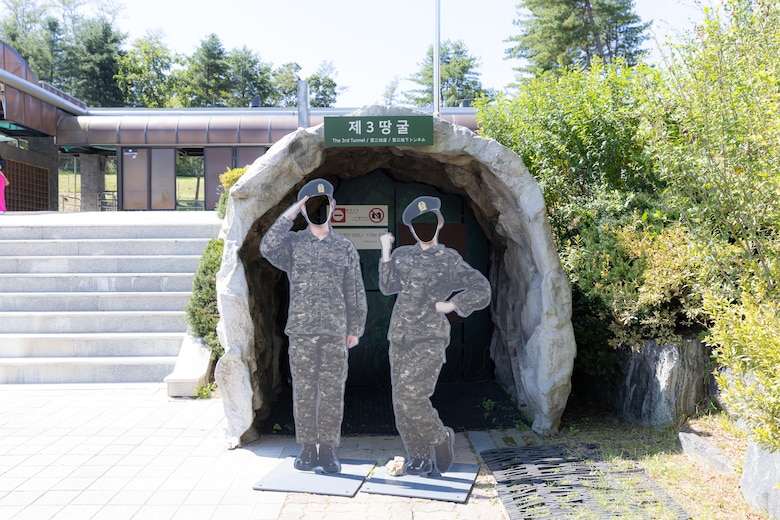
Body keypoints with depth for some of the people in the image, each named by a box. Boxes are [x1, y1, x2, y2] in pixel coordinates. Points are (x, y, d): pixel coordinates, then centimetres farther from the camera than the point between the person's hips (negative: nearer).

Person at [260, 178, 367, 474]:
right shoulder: (293, 243, 6)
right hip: (302, 331, 0)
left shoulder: (345, 247, 9)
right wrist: (290, 214, -12)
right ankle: (307, 449, 14)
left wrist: (355, 329, 5)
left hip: (336, 332, 1)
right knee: (304, 391, 4)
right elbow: (267, 247, -17)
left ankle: (328, 450, 12)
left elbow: (355, 292, 9)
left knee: (333, 392, 3)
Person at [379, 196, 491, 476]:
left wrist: (450, 304, -7)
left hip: (430, 339, -5)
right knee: (401, 401, 5)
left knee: (412, 397, -17)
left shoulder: (449, 260, 1)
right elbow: (388, 287, 3)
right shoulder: (403, 255, 13)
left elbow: (481, 289, -2)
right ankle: (419, 458, 21)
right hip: (400, 337, 5)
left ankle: (442, 437, 10)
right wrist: (386, 252, 0)